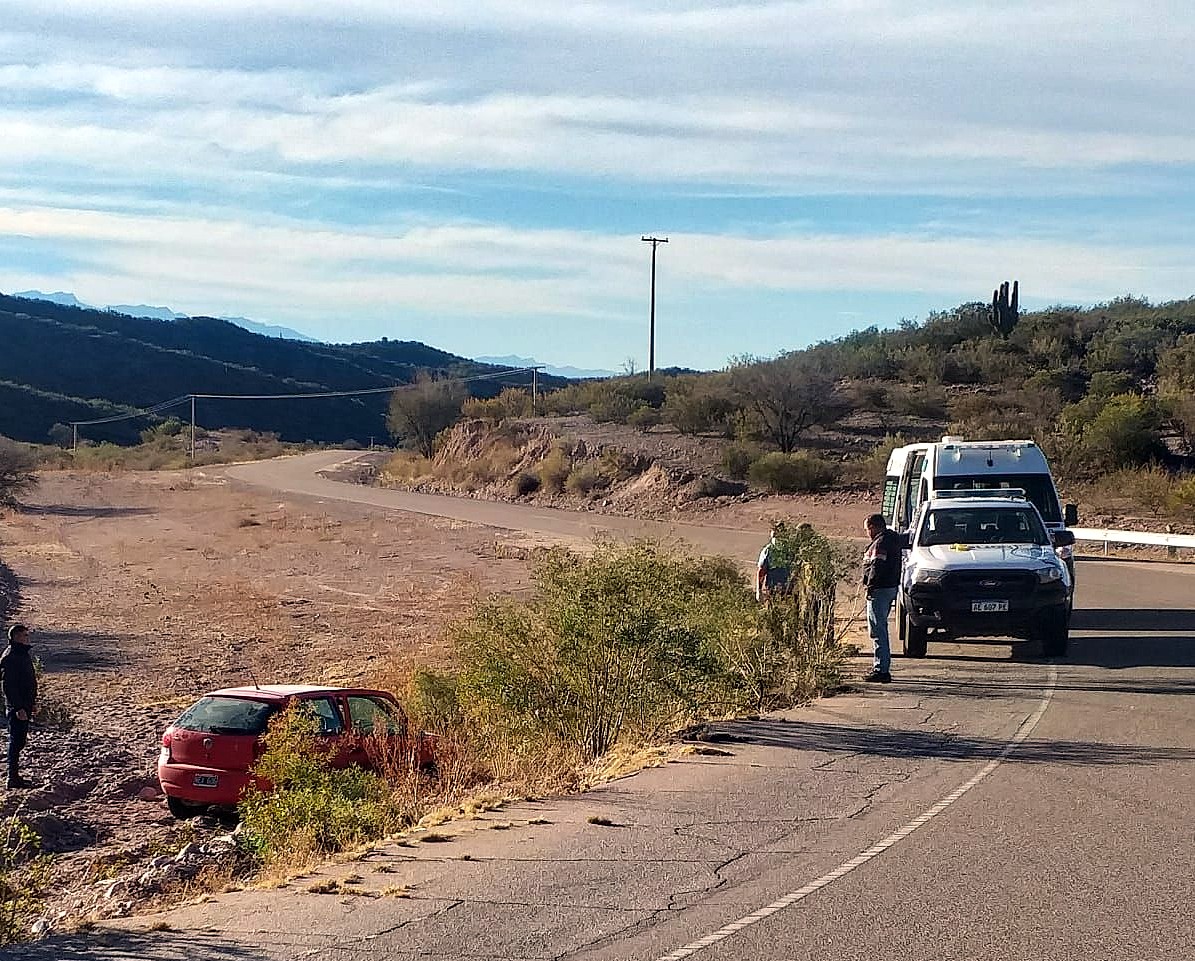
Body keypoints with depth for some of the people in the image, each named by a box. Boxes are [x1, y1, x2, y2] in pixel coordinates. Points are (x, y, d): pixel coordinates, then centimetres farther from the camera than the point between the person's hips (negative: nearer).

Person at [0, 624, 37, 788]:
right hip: (17, 706, -10)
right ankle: (13, 778, -2)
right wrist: (18, 708, -25)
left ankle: (15, 775, 22)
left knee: (19, 740, 15)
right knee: (16, 741, -6)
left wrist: (30, 704, 21)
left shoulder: (23, 654, 13)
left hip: (25, 705, 10)